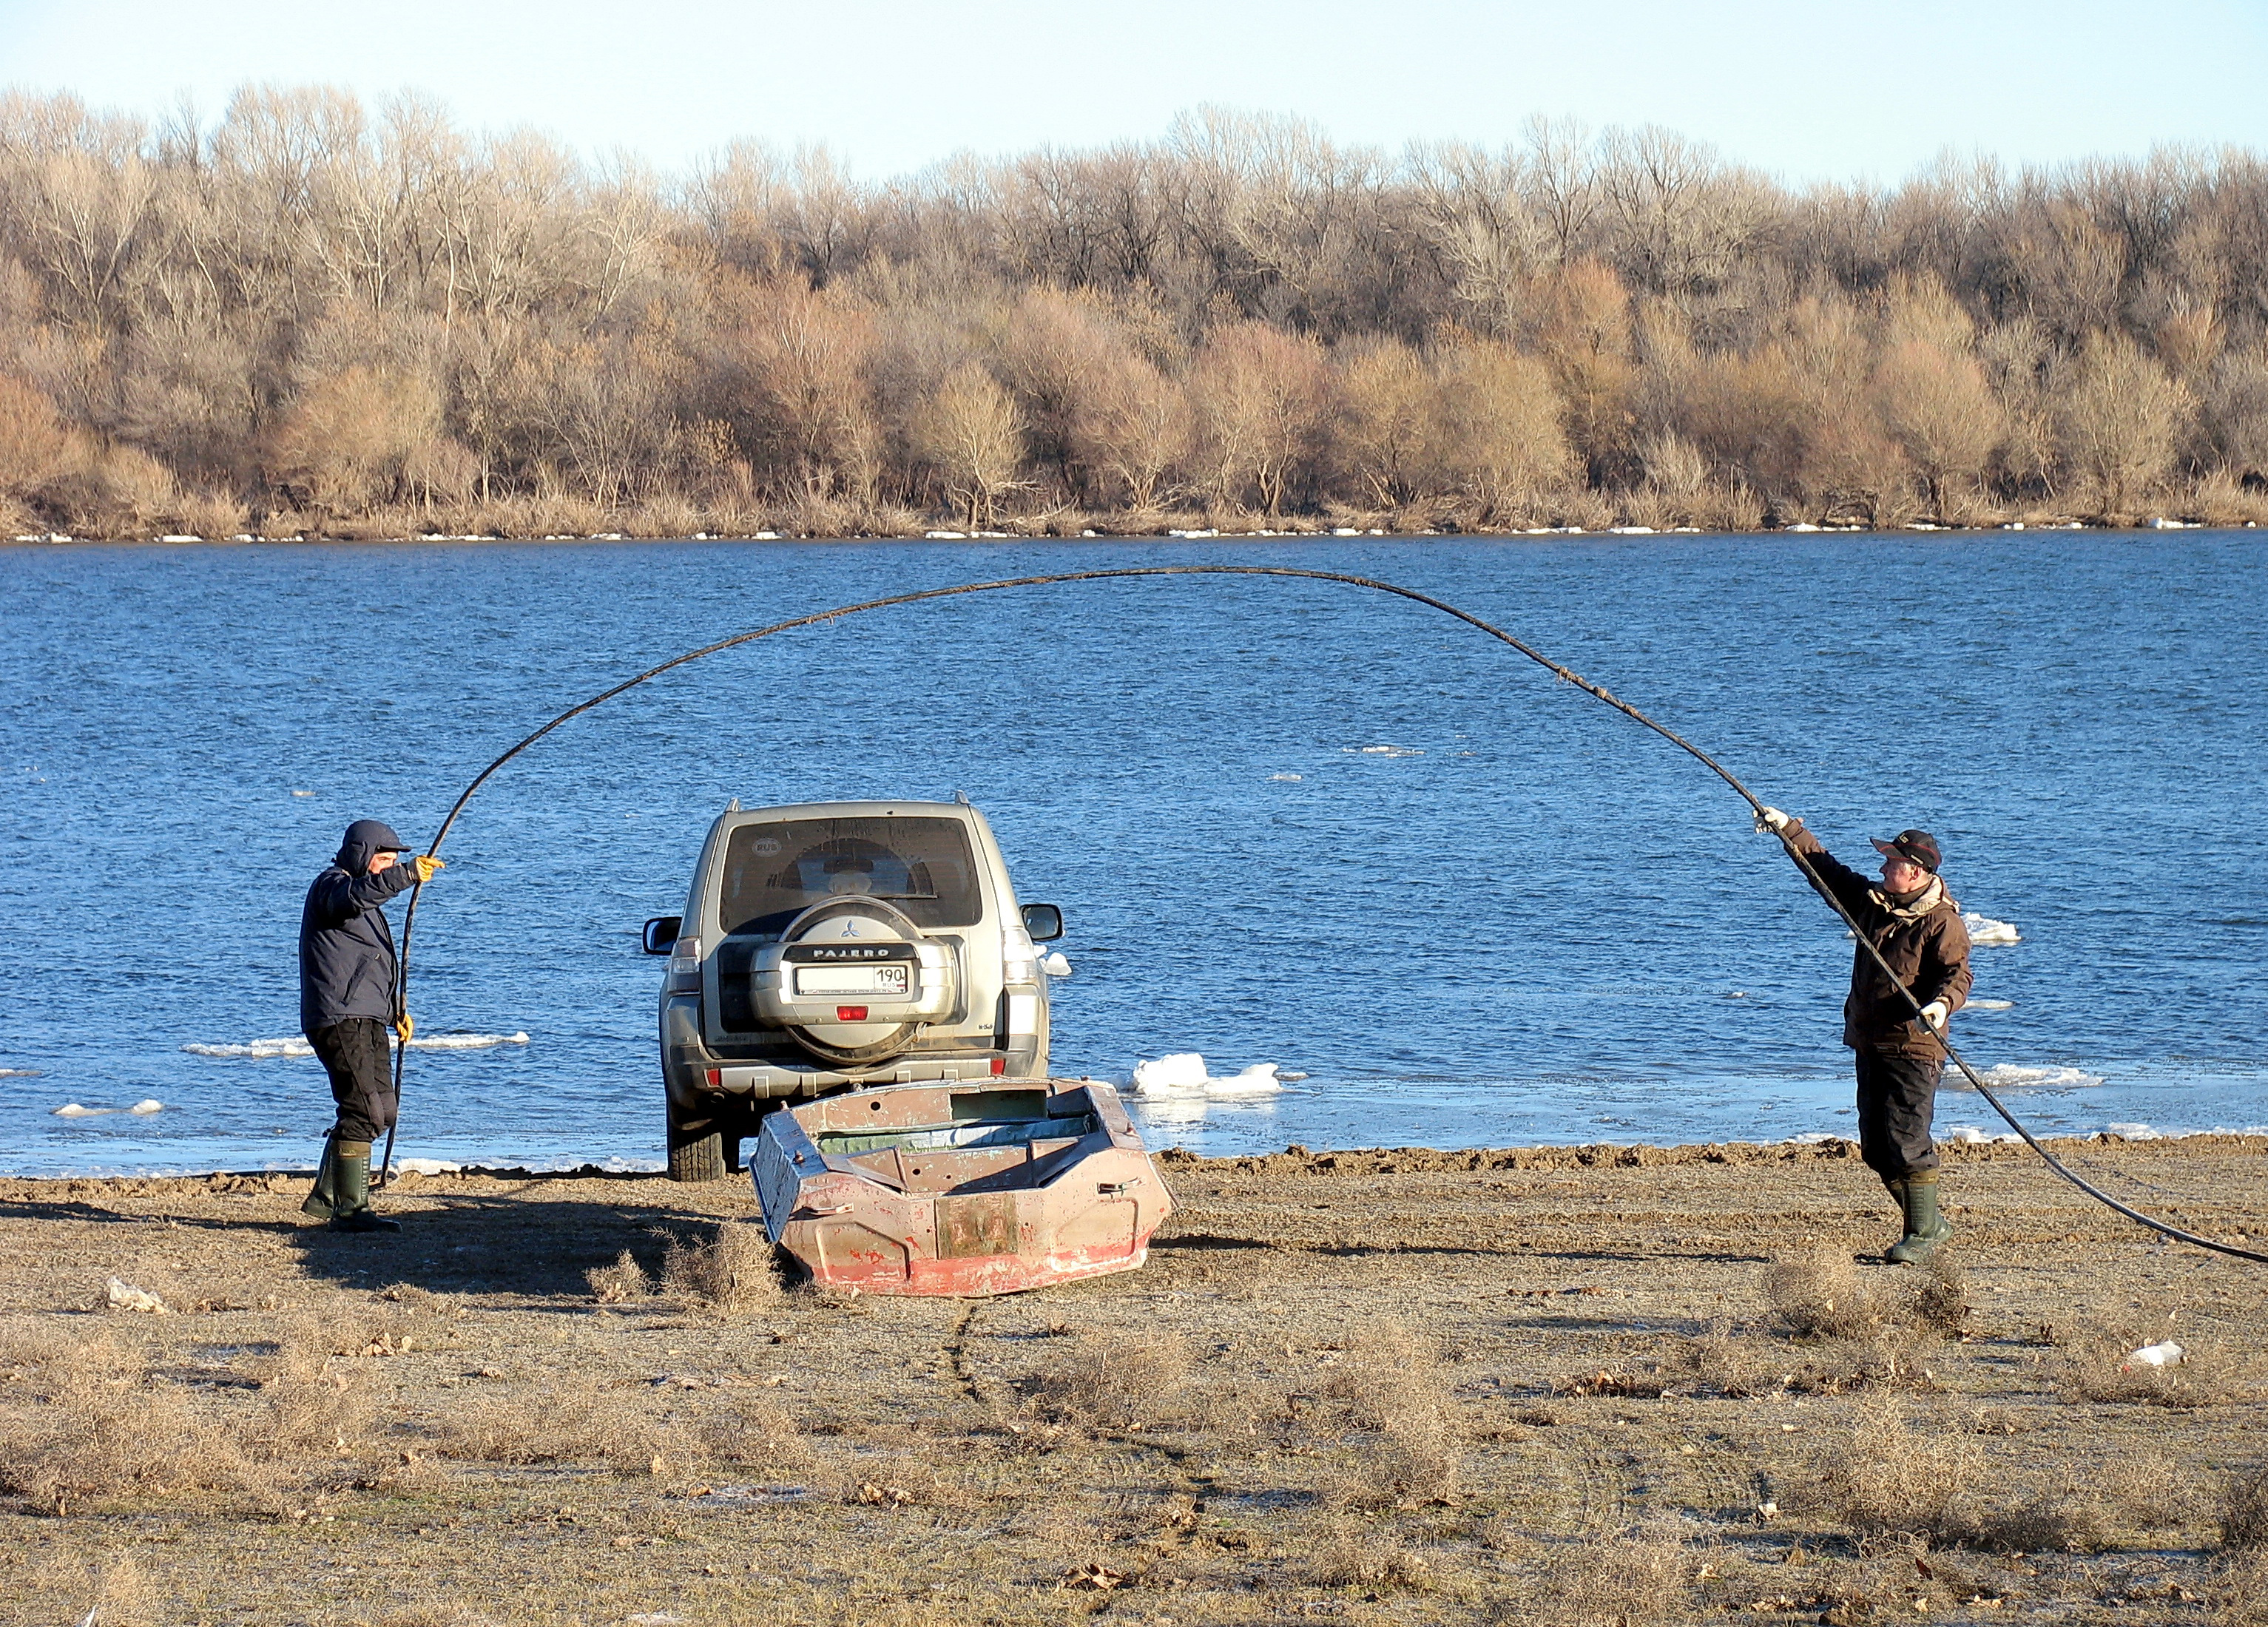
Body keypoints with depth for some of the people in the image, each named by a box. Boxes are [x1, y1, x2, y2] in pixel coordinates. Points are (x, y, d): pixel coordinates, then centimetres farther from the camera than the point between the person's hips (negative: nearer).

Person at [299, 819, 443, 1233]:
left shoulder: (367, 907, 25)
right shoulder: (331, 885, -6)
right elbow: (354, 896, -32)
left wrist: (395, 1011, 18)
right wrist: (406, 875, -46)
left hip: (367, 1021, 10)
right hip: (340, 1020, -10)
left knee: (381, 1111, 15)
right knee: (363, 1111, -15)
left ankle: (325, 1196, 24)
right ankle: (349, 1210, -15)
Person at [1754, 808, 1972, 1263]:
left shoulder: (1942, 921, -10)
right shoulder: (1872, 902, 14)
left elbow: (1957, 974, -18)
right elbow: (1826, 870, 23)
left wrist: (1941, 1003, -38)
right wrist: (1788, 829, 22)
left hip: (1913, 1046, -9)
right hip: (1869, 1043, 9)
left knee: (1905, 1141, -11)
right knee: (1876, 1146, 9)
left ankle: (1925, 1230, -2)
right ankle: (1929, 1220, 19)